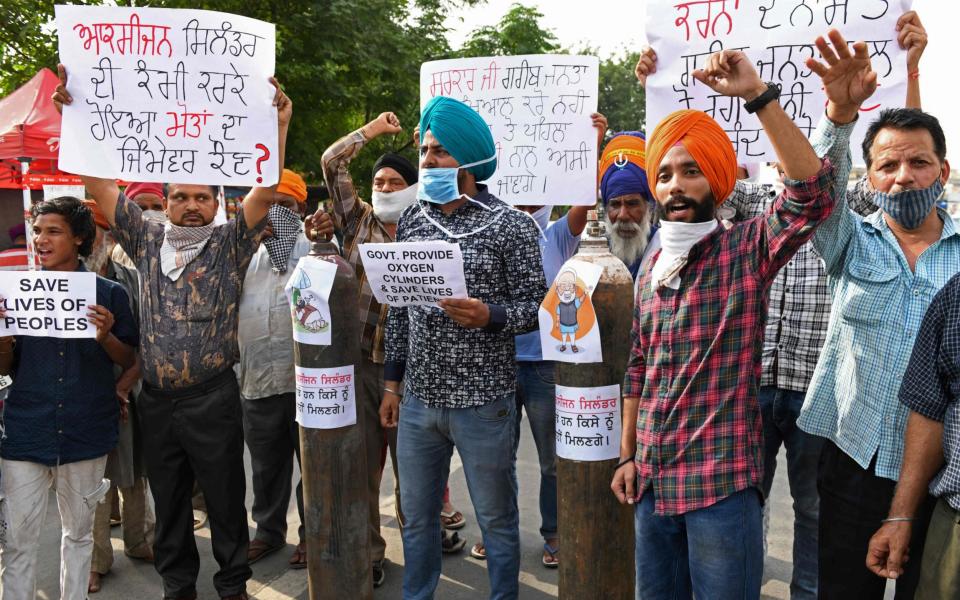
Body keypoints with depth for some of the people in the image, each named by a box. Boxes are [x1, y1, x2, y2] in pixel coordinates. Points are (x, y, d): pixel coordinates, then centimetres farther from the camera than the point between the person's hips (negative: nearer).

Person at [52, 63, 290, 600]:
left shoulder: (230, 245, -1)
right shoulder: (147, 241, 7)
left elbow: (265, 193, -14)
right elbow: (99, 183, 5)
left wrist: (278, 125, -23)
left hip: (214, 396, -3)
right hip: (157, 399, 3)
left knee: (225, 497, 8)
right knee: (168, 500, 15)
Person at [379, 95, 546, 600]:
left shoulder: (510, 226, -8)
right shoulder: (411, 221, 6)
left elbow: (536, 306, -7)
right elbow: (399, 309, 10)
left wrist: (489, 316, -25)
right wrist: (391, 382, 11)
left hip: (483, 401, -4)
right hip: (418, 398, 5)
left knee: (496, 520, 11)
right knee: (416, 516, 18)